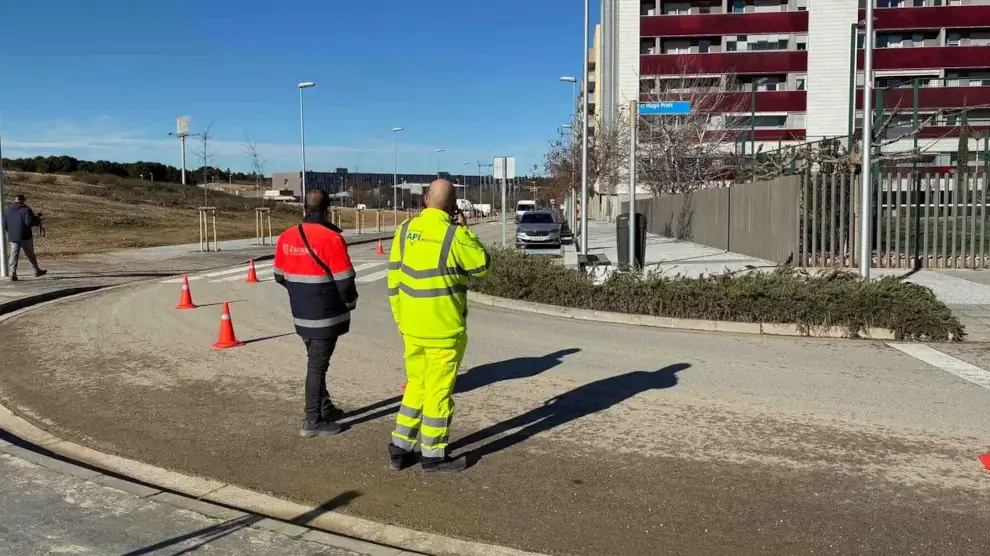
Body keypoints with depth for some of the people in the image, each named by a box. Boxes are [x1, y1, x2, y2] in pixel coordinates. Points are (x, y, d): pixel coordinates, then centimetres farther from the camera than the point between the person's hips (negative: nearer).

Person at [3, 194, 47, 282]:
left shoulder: (8, 210, 9)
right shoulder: (26, 209, -9)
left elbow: (4, 224, 10)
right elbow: (29, 222, -20)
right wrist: (37, 219, -2)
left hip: (12, 238, 4)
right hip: (25, 237, -4)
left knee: (14, 255, 2)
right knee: (30, 255, 9)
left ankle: (13, 274, -9)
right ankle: (37, 271, 22)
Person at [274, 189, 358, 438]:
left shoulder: (286, 237, 2)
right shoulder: (331, 238, -19)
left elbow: (280, 276, 11)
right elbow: (344, 280, -17)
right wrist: (350, 302, 2)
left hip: (301, 314, 7)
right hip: (326, 315, -7)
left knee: (316, 361, 20)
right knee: (317, 365, 0)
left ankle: (325, 408, 32)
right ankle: (314, 422, 6)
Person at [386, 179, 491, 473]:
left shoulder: (405, 230, 2)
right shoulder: (454, 234, -15)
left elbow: (394, 278, 7)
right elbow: (482, 267, -1)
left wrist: (401, 319, 16)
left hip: (412, 328, 6)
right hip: (445, 329, -6)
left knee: (416, 386, 19)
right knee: (438, 390, 6)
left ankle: (400, 448, 23)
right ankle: (433, 455, 16)